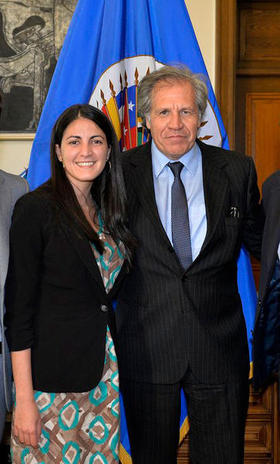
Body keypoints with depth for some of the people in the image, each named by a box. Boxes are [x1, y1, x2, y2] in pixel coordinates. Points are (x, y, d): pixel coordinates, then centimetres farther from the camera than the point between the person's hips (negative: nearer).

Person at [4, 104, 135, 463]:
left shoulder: (108, 211, 10)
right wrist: (23, 399, -16)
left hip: (105, 371, 6)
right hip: (51, 374, -6)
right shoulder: (35, 208, -10)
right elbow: (18, 307, -13)